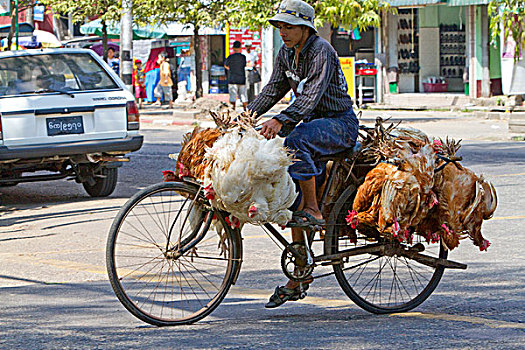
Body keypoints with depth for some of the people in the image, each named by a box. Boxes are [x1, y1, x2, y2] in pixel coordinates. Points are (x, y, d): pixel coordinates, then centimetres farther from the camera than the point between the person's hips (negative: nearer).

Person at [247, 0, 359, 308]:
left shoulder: (321, 51, -19)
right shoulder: (287, 54, 7)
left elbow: (312, 95, -30)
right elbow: (272, 91, 9)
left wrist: (281, 121, -42)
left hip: (340, 123, -8)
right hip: (314, 123, 8)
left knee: (296, 141, -37)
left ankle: (314, 211, -24)